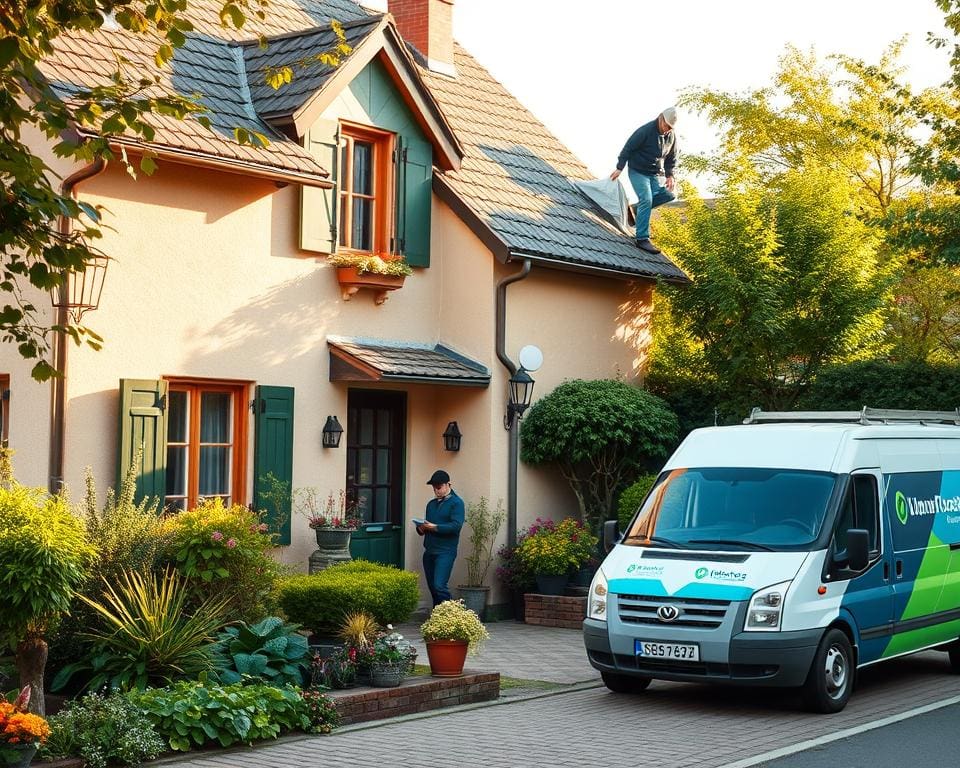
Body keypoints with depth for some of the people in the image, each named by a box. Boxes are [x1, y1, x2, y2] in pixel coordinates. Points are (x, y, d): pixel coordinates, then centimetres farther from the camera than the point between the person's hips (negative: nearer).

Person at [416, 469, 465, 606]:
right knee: (432, 587, 8)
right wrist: (421, 528, 0)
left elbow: (456, 526, -16)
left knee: (439, 586, -17)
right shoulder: (431, 504, 18)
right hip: (429, 551, 7)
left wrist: (434, 527, -19)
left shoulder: (456, 502, -4)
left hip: (445, 552, -7)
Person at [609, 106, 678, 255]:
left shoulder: (671, 136, 1)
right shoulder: (646, 131, -19)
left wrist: (670, 176, 1)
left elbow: (671, 158, 13)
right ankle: (642, 239, -20)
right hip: (638, 172, -7)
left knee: (668, 195, -6)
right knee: (646, 200, -19)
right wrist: (619, 168, -14)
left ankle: (640, 208, 10)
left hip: (655, 175, 7)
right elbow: (628, 148, -14)